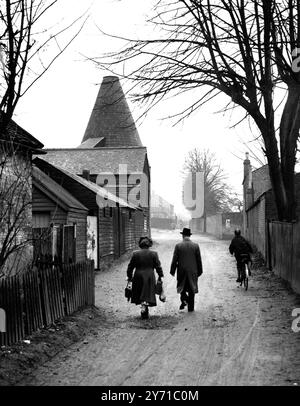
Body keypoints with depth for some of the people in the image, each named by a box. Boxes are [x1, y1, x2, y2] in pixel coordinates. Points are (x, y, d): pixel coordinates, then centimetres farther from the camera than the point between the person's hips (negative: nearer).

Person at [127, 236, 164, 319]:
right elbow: (158, 266, -1)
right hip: (150, 277, -1)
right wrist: (160, 276, 9)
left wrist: (129, 276, 13)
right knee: (148, 294, 6)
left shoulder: (135, 254, -1)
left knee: (140, 295, 12)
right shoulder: (154, 254, -3)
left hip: (138, 277, 1)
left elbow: (130, 266, 3)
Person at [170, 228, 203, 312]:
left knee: (182, 287, 16)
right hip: (193, 272, 1)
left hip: (181, 271, -1)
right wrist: (199, 271, 12)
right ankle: (190, 307, 13)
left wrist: (172, 271, 3)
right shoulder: (196, 246, -3)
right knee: (191, 290, 9)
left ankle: (184, 300, -8)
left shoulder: (178, 246, -8)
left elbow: (174, 260, -6)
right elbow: (199, 260, 2)